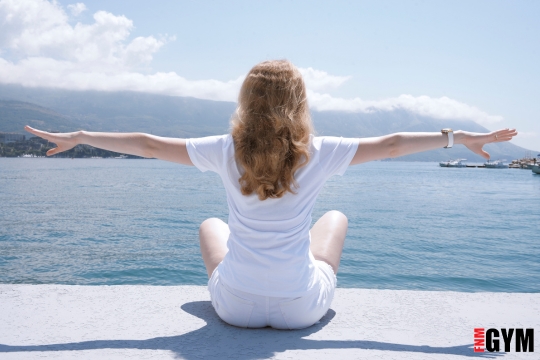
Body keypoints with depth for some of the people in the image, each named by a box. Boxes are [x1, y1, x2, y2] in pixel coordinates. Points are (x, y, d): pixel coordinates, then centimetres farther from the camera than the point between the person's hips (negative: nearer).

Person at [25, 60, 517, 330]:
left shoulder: (227, 152, -12)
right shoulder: (319, 154, -13)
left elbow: (149, 145, -5)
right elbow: (391, 145, -5)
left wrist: (78, 137, 7)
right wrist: (460, 136, 8)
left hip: (235, 305, 1)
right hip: (302, 309, 0)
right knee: (336, 217, 27)